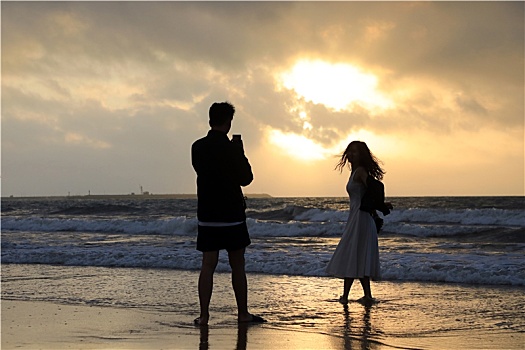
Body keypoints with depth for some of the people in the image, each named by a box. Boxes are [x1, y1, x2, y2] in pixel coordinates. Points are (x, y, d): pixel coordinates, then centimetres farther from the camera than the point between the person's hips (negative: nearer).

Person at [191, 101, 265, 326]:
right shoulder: (232, 148, -12)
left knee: (208, 265, 5)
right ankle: (242, 313, 14)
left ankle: (204, 315, 0)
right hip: (232, 215, -3)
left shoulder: (197, 147, 1)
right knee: (237, 267, 7)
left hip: (206, 215, 4)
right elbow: (246, 178, -3)